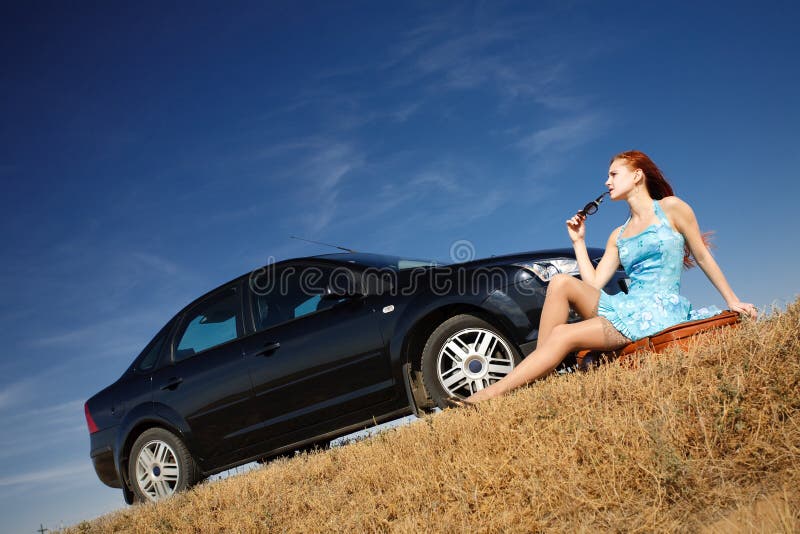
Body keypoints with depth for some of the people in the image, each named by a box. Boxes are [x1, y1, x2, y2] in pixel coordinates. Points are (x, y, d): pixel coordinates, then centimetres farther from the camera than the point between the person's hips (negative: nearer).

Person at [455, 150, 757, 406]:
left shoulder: (671, 208, 5)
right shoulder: (618, 236, 21)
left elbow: (703, 257, 10)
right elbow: (592, 285, 11)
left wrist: (733, 301, 9)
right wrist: (578, 242, 11)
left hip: (661, 311, -6)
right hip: (626, 306, 6)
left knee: (563, 335, -23)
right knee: (561, 283, -18)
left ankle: (492, 394, -27)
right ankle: (536, 378, -24)